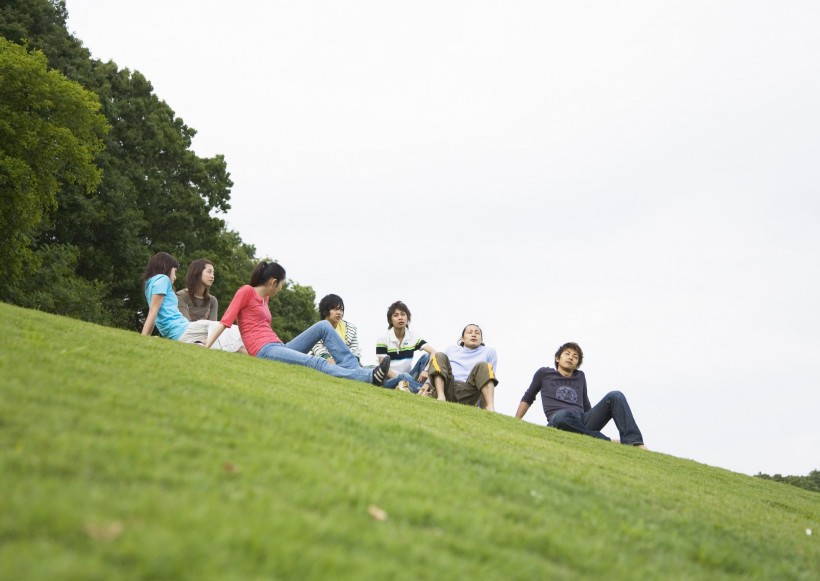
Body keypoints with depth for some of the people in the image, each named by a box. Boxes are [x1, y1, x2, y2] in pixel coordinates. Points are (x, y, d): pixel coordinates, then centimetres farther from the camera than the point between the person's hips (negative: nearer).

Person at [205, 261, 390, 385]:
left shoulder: (264, 297, 24)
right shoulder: (247, 291, 0)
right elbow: (226, 320, -7)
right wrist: (205, 347, -14)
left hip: (278, 347, 9)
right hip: (265, 351, -9)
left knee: (323, 326, -4)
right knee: (316, 363, -28)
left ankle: (352, 368, -19)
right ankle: (369, 377, -43)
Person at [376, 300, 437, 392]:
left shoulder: (413, 337, 1)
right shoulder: (383, 340, -7)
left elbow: (433, 352, -11)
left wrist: (426, 370, -30)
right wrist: (401, 380, -28)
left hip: (408, 376, 4)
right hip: (390, 379, -4)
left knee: (426, 356, -18)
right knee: (404, 376, -39)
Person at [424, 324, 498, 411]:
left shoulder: (489, 352, 21)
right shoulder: (452, 348, 28)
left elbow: (488, 378, 11)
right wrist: (428, 383, 7)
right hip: (446, 389, 2)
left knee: (483, 366, -22)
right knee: (439, 356, -12)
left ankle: (490, 407, -45)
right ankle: (441, 397, -36)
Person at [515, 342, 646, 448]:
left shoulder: (580, 377, 28)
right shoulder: (544, 373, 19)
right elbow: (528, 398, 25)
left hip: (583, 422, 4)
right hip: (559, 420, -4)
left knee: (615, 396, -16)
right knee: (563, 416, -43)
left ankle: (633, 442, -34)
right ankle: (607, 442, -35)